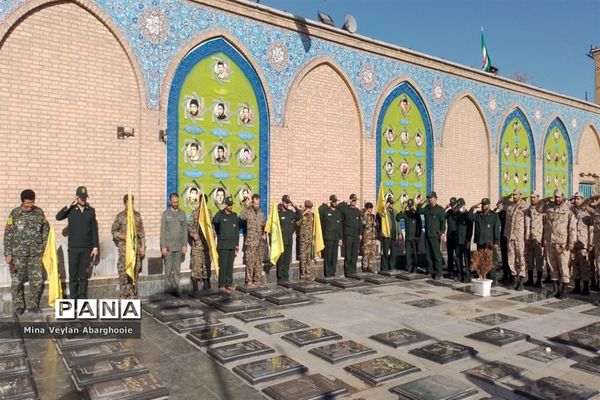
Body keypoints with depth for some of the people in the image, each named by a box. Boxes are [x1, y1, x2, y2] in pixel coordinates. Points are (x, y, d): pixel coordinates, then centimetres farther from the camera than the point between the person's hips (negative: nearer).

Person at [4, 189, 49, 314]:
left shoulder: (39, 212, 0)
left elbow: (46, 228, 12)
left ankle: (33, 305, 18)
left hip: (36, 253, 2)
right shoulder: (14, 214, -7)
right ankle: (18, 306, 22)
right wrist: (8, 253, -8)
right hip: (18, 253, -2)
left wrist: (44, 245, 8)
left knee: (37, 280, 4)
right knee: (17, 281, 7)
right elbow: (8, 235, -5)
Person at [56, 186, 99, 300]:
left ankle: (83, 298, 15)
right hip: (73, 248, -1)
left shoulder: (91, 210, 5)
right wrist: (69, 205, -19)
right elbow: (58, 217, -17)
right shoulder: (71, 210, 2)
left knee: (84, 275, 6)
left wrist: (95, 247, 1)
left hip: (87, 248, 1)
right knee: (73, 274, 3)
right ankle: (73, 298, 12)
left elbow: (94, 230, 5)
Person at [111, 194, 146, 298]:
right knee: (123, 271, -2)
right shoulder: (120, 216, -2)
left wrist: (143, 246, 5)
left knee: (135, 271, 8)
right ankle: (123, 295, 7)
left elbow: (142, 232, 8)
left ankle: (133, 294, 18)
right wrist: (123, 236, -12)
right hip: (124, 247, -3)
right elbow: (113, 230, 4)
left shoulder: (137, 215, 6)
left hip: (136, 247, 3)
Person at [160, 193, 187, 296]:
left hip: (179, 246, 2)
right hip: (168, 246, -2)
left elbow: (185, 230, 8)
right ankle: (168, 287, 10)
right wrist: (163, 246, -7)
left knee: (177, 268, 5)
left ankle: (176, 287, 10)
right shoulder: (165, 213, 0)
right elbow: (162, 231, -2)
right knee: (168, 268, 0)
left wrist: (185, 245, 3)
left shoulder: (182, 213, 8)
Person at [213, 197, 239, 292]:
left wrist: (237, 244, 11)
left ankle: (229, 284, 18)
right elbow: (214, 221, -23)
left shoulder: (234, 216, 12)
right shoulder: (220, 215, -3)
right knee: (223, 265, -4)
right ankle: (222, 285, 2)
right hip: (223, 245, -5)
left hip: (232, 245, 5)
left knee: (230, 265, 10)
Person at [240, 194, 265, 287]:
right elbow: (241, 217, -27)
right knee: (250, 261, -4)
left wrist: (264, 234, 7)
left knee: (259, 261, 9)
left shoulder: (261, 212, 12)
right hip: (250, 240, -5)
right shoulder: (248, 210, -5)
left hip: (259, 240, 5)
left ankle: (257, 279, 17)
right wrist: (246, 205, -26)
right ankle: (249, 280, 4)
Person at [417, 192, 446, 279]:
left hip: (435, 235, -7)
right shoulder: (426, 208, 12)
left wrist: (442, 233, -16)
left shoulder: (439, 209, -7)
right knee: (428, 254, 11)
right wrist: (419, 205, -2)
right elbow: (419, 211, 16)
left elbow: (443, 222, -10)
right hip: (427, 235, 7)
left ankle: (438, 273, -1)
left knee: (436, 254, -5)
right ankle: (430, 271, 19)